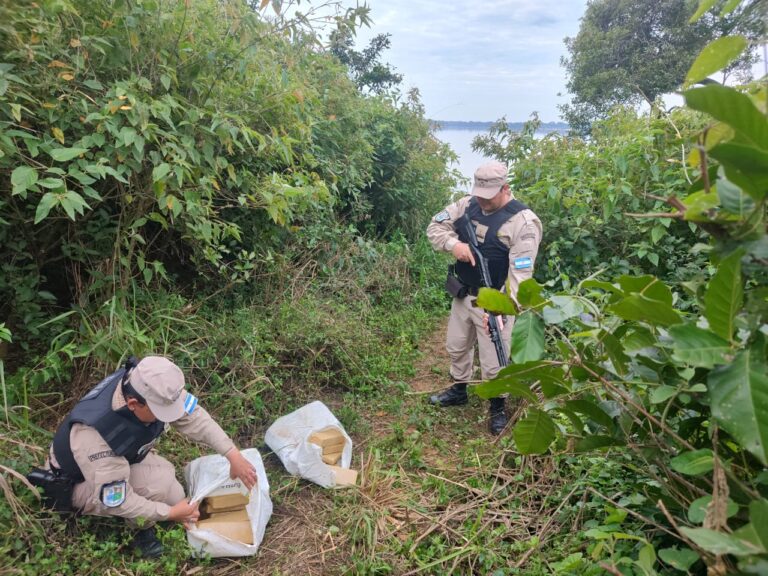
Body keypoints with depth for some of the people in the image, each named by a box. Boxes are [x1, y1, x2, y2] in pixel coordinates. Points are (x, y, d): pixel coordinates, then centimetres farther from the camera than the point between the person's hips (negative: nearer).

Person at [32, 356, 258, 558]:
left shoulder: (150, 386, -29)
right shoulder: (93, 432, -43)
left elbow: (195, 416, -19)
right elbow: (114, 500, -36)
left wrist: (234, 456, -22)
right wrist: (170, 513, -27)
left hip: (124, 458, 6)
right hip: (79, 484, -6)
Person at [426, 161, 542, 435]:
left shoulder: (524, 221, -20)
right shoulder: (467, 205, -2)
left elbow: (520, 273, -26)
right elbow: (435, 226, 3)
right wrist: (453, 243, -19)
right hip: (462, 295, 6)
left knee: (493, 362, 5)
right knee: (456, 346, 23)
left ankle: (498, 407, 31)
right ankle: (458, 391, 47)